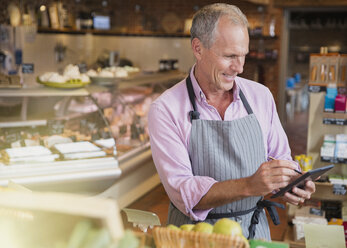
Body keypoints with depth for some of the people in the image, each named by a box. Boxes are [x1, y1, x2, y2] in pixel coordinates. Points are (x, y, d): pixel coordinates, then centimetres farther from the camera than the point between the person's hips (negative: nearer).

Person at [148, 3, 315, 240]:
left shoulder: (261, 96, 4)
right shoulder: (166, 109, -9)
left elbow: (281, 157, 14)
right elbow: (182, 192, -17)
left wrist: (290, 182, -9)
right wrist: (249, 185, -29)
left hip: (255, 231, 3)